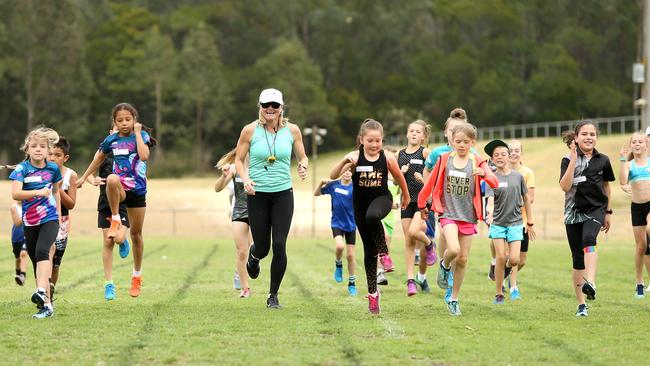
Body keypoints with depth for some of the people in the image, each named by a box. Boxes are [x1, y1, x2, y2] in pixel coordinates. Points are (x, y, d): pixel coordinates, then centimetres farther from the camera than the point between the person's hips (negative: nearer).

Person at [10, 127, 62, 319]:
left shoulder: (53, 168, 0)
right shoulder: (22, 169, -8)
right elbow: (15, 194, -22)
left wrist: (59, 214, 22)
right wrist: (38, 192, -33)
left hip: (49, 218, -1)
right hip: (30, 221, 1)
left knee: (42, 251, -27)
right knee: (35, 260, 6)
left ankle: (42, 292, -41)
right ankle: (46, 304, 14)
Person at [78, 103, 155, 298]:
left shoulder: (141, 136, -3)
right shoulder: (111, 140, 4)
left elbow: (144, 156, -22)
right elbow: (98, 159, 21)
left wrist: (137, 132, -16)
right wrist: (84, 177, 24)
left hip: (137, 190, 0)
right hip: (120, 188, 0)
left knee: (136, 233, 7)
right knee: (112, 179, -39)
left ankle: (137, 276, 22)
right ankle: (115, 221, -23)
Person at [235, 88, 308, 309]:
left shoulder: (292, 130, 0)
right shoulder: (250, 130, -5)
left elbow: (302, 157, 12)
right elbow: (239, 160, 4)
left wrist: (303, 167, -11)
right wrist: (245, 179, -14)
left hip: (283, 194, 1)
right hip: (257, 194, -1)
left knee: (279, 245, -9)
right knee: (262, 248, 4)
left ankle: (273, 295, 6)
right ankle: (253, 256, 44)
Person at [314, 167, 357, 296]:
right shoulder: (333, 185, -4)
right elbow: (316, 194, 6)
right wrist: (322, 183, -9)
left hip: (351, 224, 0)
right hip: (337, 223, 0)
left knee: (351, 254, 3)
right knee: (340, 246, -26)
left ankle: (352, 283, 19)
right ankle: (338, 265, 6)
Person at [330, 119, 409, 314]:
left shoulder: (387, 157, -8)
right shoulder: (355, 157, -10)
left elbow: (399, 177, 10)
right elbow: (333, 176, -19)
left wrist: (406, 196, 23)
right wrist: (344, 161, -35)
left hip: (381, 198, -2)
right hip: (361, 204, 2)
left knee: (372, 216, -39)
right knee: (369, 249, 7)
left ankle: (384, 253, -17)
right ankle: (372, 292, 16)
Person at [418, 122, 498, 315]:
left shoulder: (477, 162, -3)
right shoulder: (445, 159, -1)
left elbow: (495, 183, -16)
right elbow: (431, 182, 10)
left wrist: (484, 174, -36)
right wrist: (422, 204, 16)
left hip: (468, 215, 1)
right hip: (448, 213, -1)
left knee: (463, 259, 5)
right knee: (453, 249, -25)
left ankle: (454, 299, 19)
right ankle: (444, 265, 11)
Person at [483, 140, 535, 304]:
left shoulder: (518, 176, 2)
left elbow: (526, 199, 11)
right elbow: (490, 200, -18)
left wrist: (530, 222, 14)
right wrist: (490, 214, -39)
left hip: (515, 223, 1)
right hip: (498, 223, -1)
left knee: (514, 260, -9)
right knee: (500, 257, -5)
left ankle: (507, 267, 29)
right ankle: (499, 294, 8)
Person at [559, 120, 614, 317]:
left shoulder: (602, 160, 3)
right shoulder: (569, 159, -4)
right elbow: (565, 186, -18)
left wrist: (608, 212, 14)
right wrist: (573, 160, -22)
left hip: (596, 209, 0)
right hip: (574, 212, 0)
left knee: (588, 239, -31)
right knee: (578, 259, 3)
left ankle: (590, 283, -48)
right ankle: (581, 305, 12)